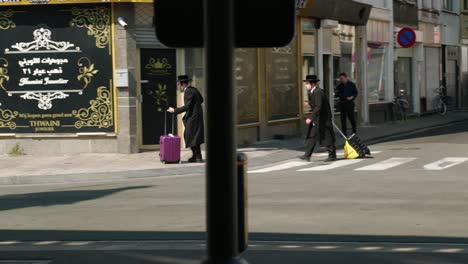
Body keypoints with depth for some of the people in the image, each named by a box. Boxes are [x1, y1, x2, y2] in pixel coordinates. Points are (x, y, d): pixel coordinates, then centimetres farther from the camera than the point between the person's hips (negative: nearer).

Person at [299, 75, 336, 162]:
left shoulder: (318, 92, -20)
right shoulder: (312, 92, 11)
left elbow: (318, 107, -26)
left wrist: (310, 118, -27)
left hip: (323, 119, -10)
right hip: (316, 119, 10)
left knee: (327, 137, 0)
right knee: (311, 136, 5)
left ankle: (332, 155, 10)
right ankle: (307, 155, 4)